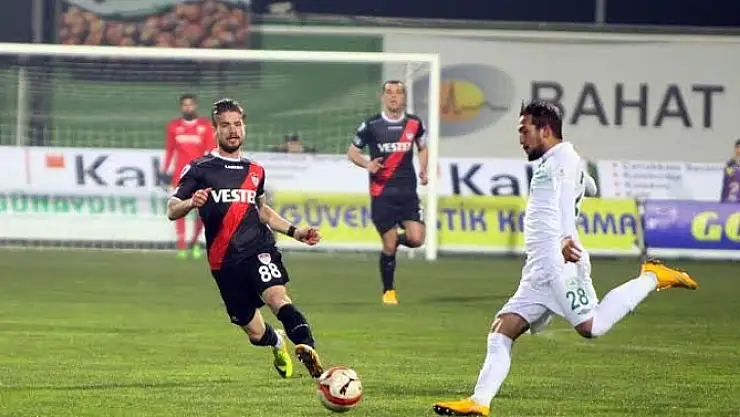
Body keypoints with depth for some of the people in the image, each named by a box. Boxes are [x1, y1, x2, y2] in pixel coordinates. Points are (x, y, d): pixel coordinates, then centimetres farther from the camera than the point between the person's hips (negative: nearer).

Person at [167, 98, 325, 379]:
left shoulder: (255, 171, 16)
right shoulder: (199, 169, 3)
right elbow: (172, 211, -2)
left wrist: (295, 232, 22)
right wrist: (191, 202, -25)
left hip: (258, 248, 1)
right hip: (224, 261, -1)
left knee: (276, 297, -31)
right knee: (256, 333, 5)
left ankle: (307, 347, -52)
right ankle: (278, 343, 41)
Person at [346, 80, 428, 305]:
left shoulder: (414, 123, 5)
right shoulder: (371, 125, -3)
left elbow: (422, 148, 22)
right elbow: (352, 152, 5)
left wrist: (423, 169, 5)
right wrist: (367, 164, -14)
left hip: (407, 191, 2)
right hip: (382, 193, -2)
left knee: (416, 239, -13)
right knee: (389, 247, -3)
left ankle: (396, 240, 23)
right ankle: (388, 291, 15)